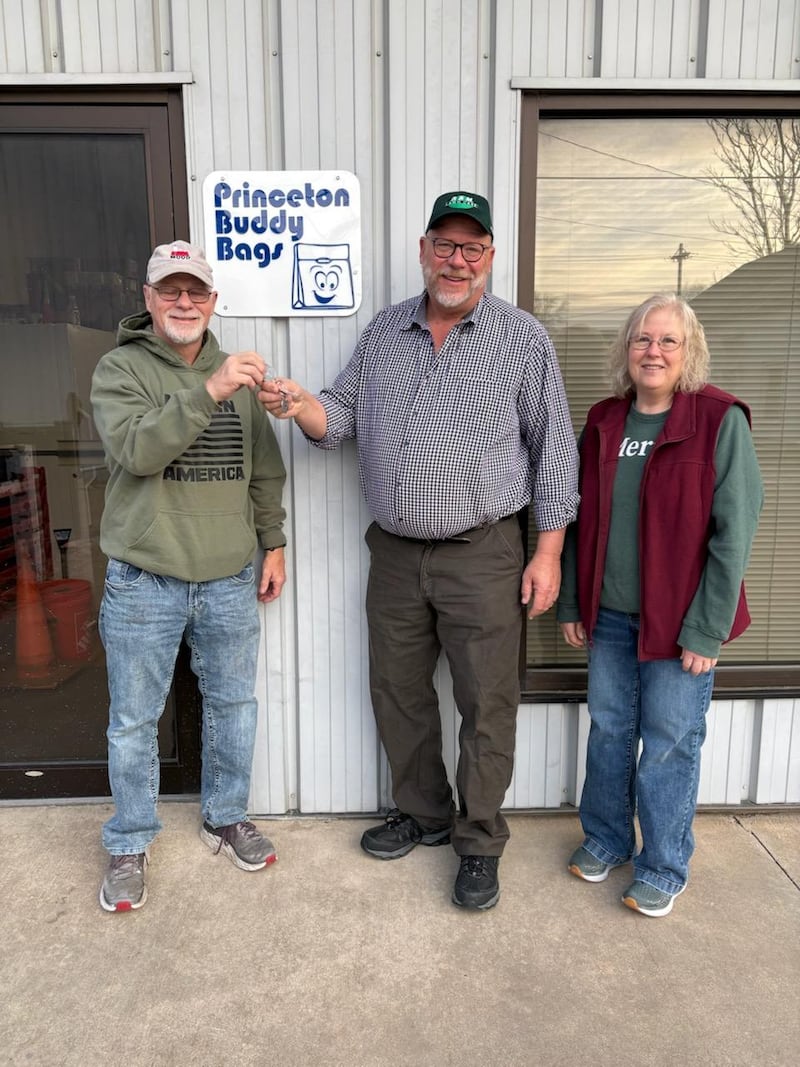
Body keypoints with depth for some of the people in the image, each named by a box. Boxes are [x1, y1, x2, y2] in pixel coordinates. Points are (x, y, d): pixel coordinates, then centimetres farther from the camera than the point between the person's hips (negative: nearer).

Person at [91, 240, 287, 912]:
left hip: (230, 579, 4)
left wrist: (273, 542, 10)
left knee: (234, 705, 16)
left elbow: (265, 471, 13)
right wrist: (207, 392, -31)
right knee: (134, 723, 9)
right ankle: (130, 845, 31)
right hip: (144, 581, -3)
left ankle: (226, 818, 38)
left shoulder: (237, 375, 8)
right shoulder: (121, 369, -4)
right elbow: (136, 449, -22)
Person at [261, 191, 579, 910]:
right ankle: (422, 813, 37)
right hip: (396, 551, 5)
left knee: (486, 704, 4)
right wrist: (303, 407, -12)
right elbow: (345, 417, 11)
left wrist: (549, 552, -6)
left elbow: (554, 450, -2)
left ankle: (479, 841, 25)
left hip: (483, 555, -4)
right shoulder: (383, 332, 9)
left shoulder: (523, 339, -3)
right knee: (397, 692, 15)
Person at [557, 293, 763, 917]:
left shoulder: (720, 421, -10)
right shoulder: (604, 422, 5)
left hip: (680, 620, -4)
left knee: (670, 742, 7)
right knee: (609, 729, 15)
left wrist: (707, 629, -14)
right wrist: (571, 603, 8)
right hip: (609, 615, 5)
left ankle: (664, 867, 28)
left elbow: (734, 531, -12)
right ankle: (606, 840, 36)